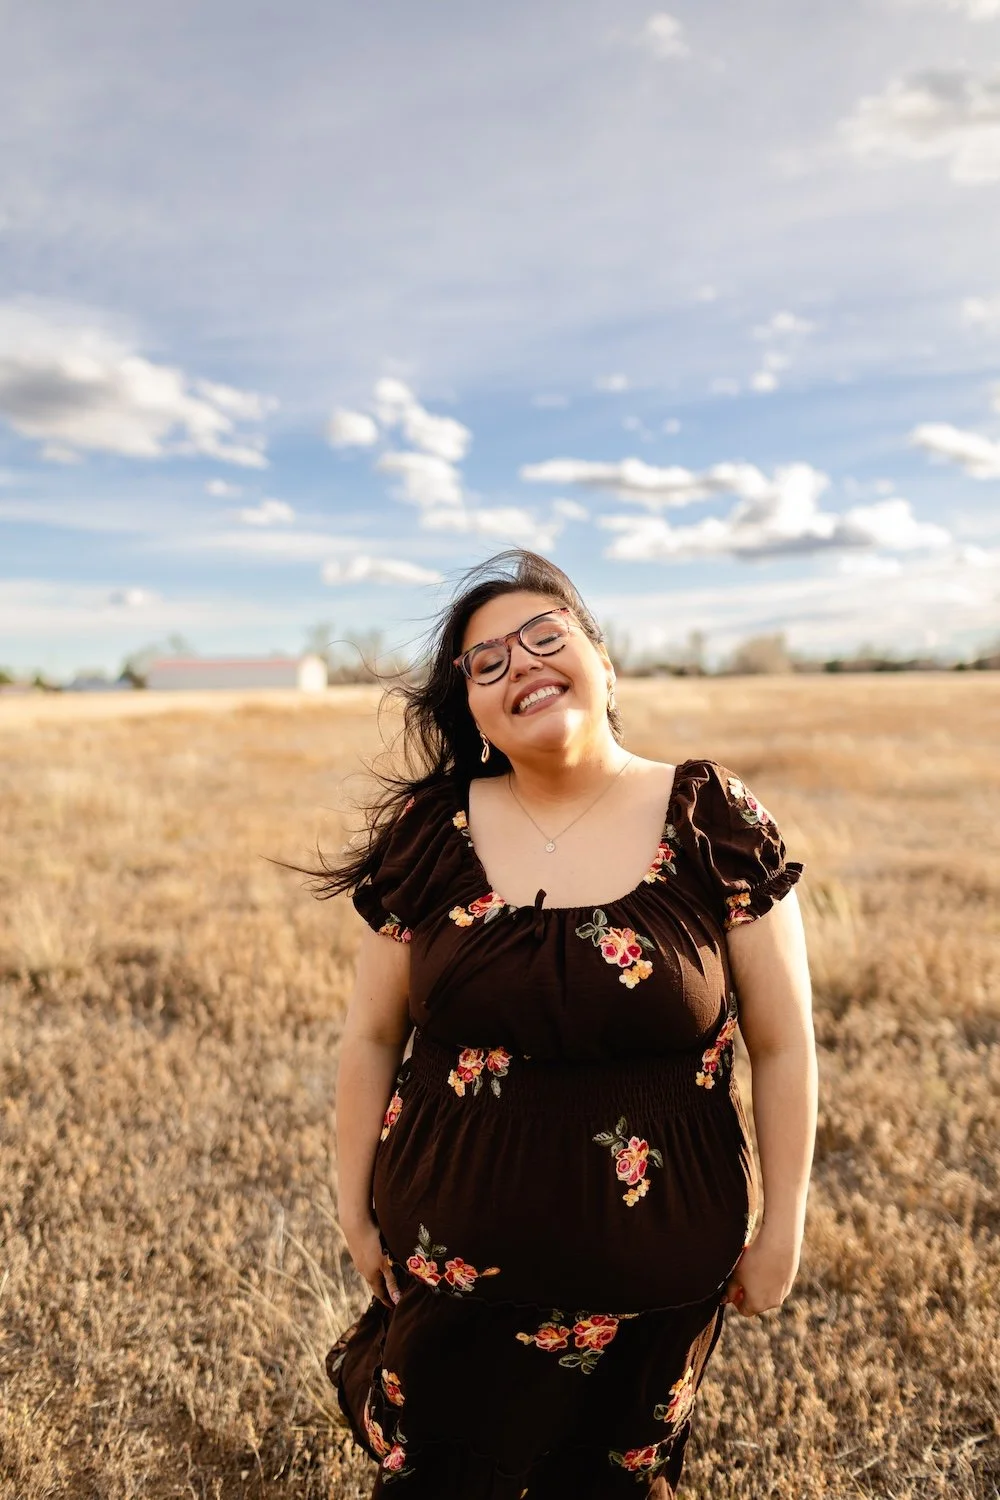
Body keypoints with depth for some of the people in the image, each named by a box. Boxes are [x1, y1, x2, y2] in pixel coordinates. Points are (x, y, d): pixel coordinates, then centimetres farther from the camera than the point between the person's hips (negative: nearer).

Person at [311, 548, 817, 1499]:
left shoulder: (714, 823, -12)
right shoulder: (425, 834, -8)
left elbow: (783, 1044, -5)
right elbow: (372, 1037, 0)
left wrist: (782, 1225, -1)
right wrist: (355, 1210, 4)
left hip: (654, 1277, 0)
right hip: (452, 1266, 1)